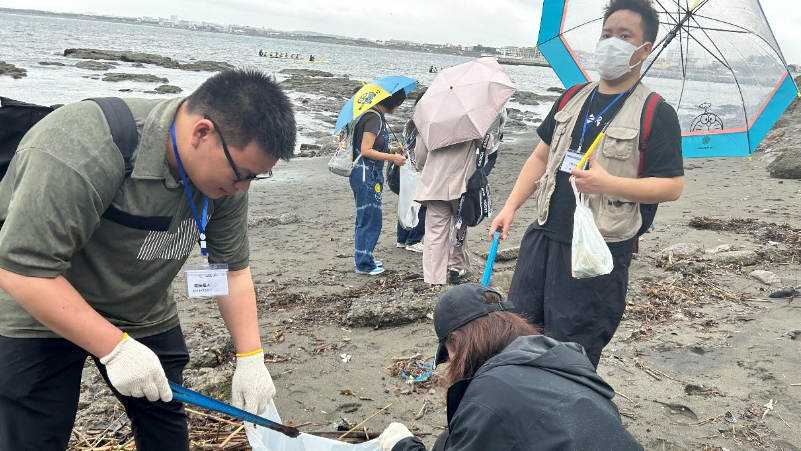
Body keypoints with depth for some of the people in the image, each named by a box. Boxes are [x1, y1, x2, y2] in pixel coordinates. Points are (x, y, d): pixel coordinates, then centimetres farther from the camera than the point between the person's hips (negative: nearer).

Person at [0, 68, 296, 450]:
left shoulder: (225, 167, -13)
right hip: (36, 310, -5)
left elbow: (232, 268, -6)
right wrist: (116, 348, -31)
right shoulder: (82, 151, -34)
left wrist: (251, 358, -11)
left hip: (144, 315, 6)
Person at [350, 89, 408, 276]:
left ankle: (365, 259, 27)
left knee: (367, 219, 17)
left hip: (371, 174, 10)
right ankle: (363, 264, 5)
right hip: (366, 175, -10)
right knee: (370, 219, -3)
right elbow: (366, 151, -21)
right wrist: (392, 157, -17)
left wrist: (391, 152, 13)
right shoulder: (374, 118, -16)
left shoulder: (377, 116, 13)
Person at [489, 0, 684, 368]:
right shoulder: (573, 98, 11)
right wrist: (510, 207, 7)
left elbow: (673, 185, -11)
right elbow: (542, 156, 16)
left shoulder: (655, 113, -6)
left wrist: (608, 183, -24)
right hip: (544, 236, 6)